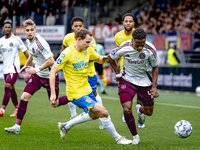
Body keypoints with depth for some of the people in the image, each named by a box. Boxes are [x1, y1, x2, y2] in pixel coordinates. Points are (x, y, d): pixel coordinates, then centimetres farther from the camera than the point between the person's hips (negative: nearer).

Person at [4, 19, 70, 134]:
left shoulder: (39, 43, -26)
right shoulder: (29, 41, 1)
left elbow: (51, 61, -27)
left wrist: (36, 70, -22)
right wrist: (26, 65, 26)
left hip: (50, 76, -7)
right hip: (37, 75, 7)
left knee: (55, 104, 3)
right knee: (24, 97, -6)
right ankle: (17, 126, -2)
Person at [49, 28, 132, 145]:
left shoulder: (88, 50, 1)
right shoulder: (67, 53, -19)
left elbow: (100, 60, 18)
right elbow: (53, 72, -16)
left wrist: (105, 58, -9)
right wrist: (53, 93, -21)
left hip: (87, 90, 9)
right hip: (76, 93, -9)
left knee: (94, 115, 25)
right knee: (103, 112, -14)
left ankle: (65, 126, 38)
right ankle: (118, 138, 2)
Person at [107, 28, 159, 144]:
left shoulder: (150, 50, -21)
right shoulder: (124, 48, -22)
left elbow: (155, 67, -3)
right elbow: (111, 58, 0)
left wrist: (154, 87, -7)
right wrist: (118, 73, -2)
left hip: (145, 81, 1)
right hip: (127, 80, -1)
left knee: (149, 112, 11)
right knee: (127, 110, -18)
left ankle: (140, 109, 51)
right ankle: (135, 136, 5)